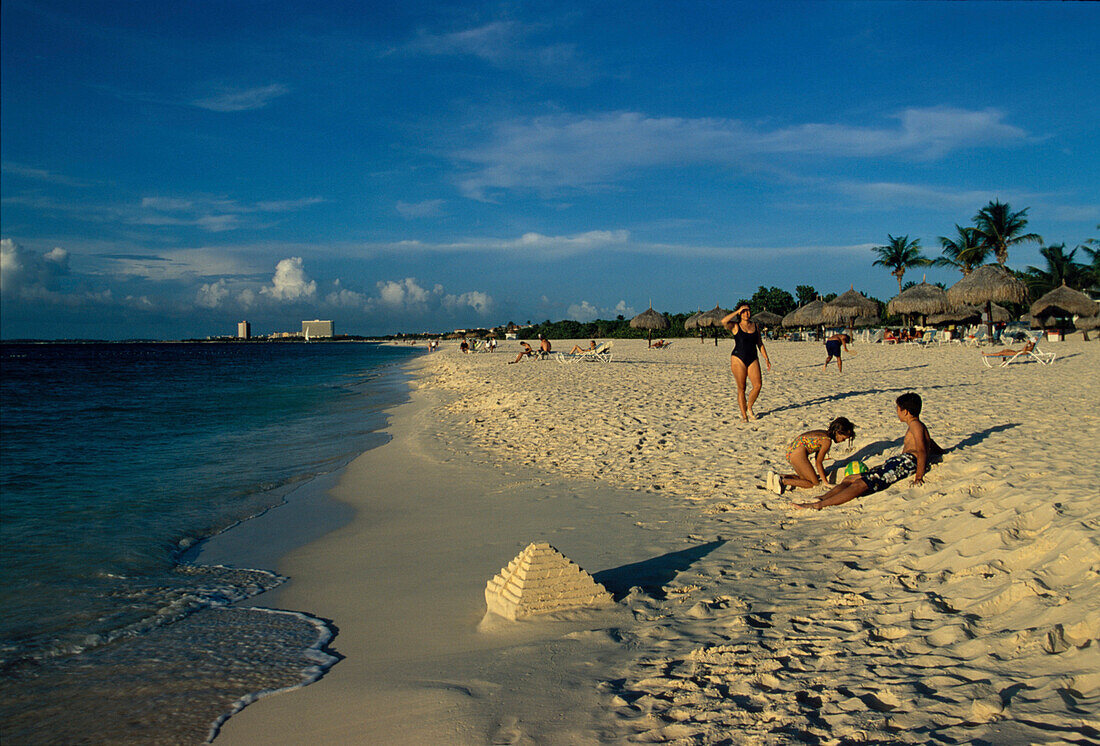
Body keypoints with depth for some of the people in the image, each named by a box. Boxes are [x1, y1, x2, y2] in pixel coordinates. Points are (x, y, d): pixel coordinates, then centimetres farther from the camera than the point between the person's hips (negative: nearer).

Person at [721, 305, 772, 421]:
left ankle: (749, 408, 14)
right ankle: (744, 415, 8)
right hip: (738, 359, -4)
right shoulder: (735, 326, 0)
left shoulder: (755, 326, 13)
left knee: (757, 385, -9)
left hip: (753, 359, 4)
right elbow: (724, 322, -21)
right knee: (741, 388, -2)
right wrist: (737, 311, -14)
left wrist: (766, 359, 12)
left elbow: (760, 344, 18)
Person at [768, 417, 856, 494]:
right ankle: (783, 481, -16)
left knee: (804, 478, 23)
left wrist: (822, 474, 24)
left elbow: (817, 459, 22)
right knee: (815, 483, -1)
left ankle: (775, 476, 7)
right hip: (798, 453, -10)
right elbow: (818, 462, -7)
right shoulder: (827, 441, -12)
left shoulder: (824, 433, 16)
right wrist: (826, 482, -1)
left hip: (790, 450, 10)